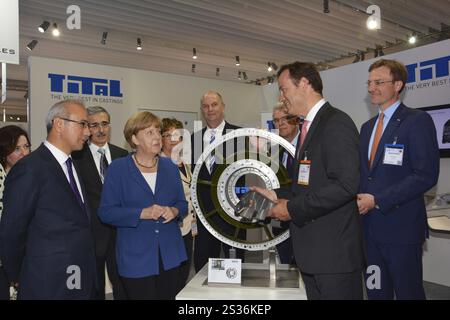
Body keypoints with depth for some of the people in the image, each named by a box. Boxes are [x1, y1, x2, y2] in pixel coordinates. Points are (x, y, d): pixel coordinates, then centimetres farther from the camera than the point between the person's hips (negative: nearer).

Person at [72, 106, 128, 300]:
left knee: (124, 287, 11)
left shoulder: (123, 155, 6)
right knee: (94, 289, 14)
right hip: (91, 233, -3)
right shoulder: (77, 157, -6)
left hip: (121, 232, 3)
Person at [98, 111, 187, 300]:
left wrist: (174, 211, -11)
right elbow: (106, 212, -8)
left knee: (168, 296, 10)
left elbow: (182, 204, 12)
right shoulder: (118, 168, -4)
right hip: (136, 258, -3)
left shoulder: (170, 167, 8)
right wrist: (142, 214, -19)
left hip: (170, 256, 4)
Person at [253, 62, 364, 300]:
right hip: (311, 250, 9)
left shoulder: (336, 123, -13)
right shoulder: (309, 126, 16)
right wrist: (278, 195, 8)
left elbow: (345, 184, -24)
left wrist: (293, 209, -18)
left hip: (335, 251, -9)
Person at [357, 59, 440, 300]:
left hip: (401, 226, -6)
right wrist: (360, 198, -2)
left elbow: (426, 175, -16)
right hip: (369, 225, 6)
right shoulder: (367, 127, 15)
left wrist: (377, 199, -19)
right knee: (376, 292, 15)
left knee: (408, 292, 7)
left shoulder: (417, 121, -7)